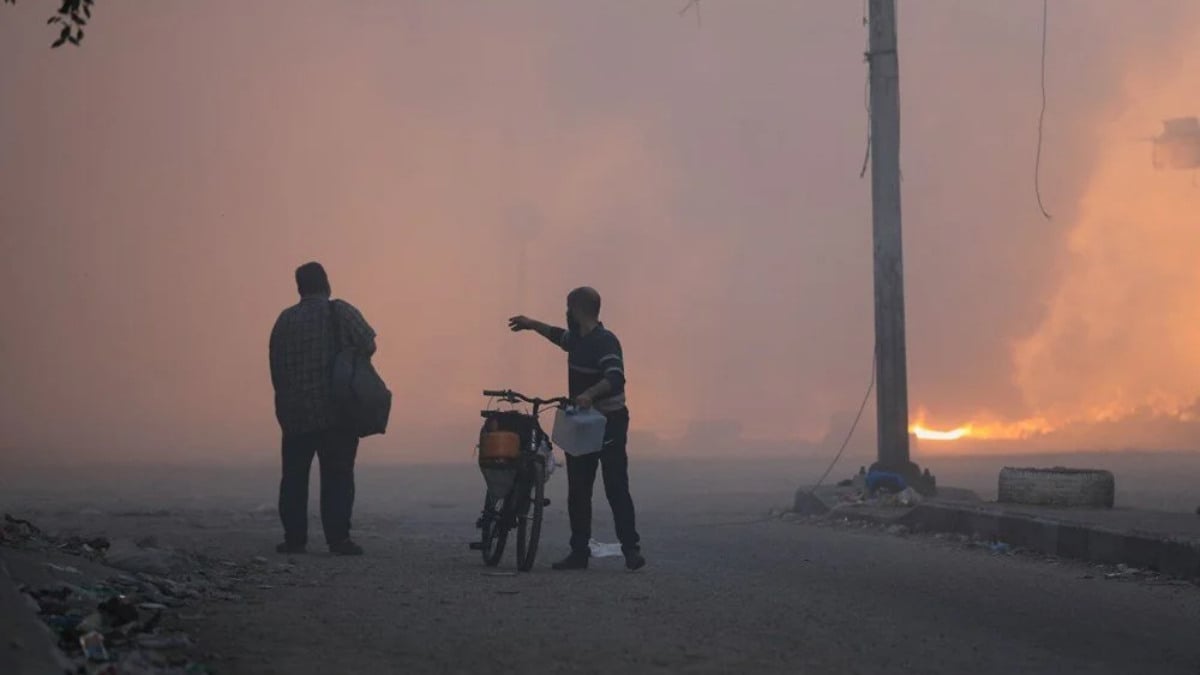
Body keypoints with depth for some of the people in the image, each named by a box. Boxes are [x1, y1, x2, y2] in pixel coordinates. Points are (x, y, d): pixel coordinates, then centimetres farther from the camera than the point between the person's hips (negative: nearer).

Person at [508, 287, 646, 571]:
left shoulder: (605, 341, -16)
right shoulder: (577, 340, 11)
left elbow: (615, 377, -31)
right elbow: (559, 335, 35)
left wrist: (590, 393, -46)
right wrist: (532, 324, 44)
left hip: (609, 424, -9)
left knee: (616, 489, -9)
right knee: (577, 492, 7)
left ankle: (631, 550, -6)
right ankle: (579, 552, 11)